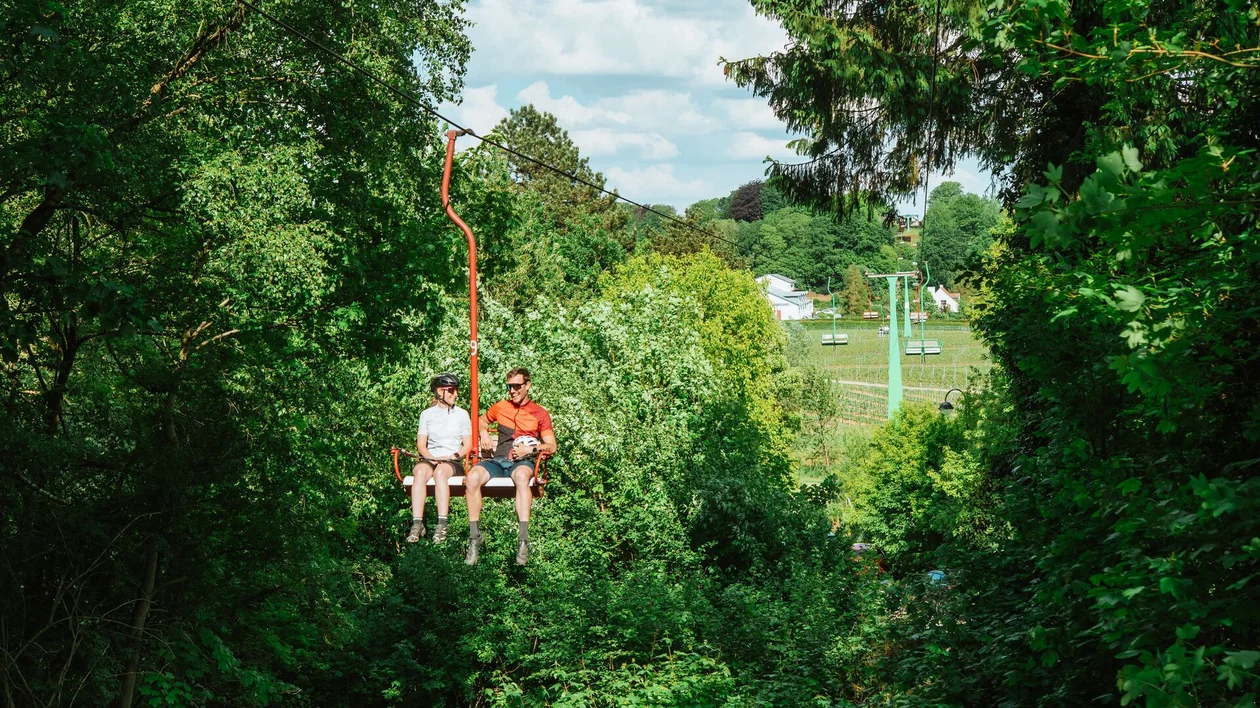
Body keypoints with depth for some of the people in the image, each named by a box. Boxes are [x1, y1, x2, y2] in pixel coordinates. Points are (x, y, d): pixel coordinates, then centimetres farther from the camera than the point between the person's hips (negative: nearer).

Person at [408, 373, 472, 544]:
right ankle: (417, 524, -43)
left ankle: (442, 524, -45)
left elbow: (468, 445, 8)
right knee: (420, 472, -35)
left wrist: (452, 457, -9)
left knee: (440, 472, -37)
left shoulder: (462, 414, 13)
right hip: (430, 458, 1)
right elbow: (421, 444, 10)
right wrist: (431, 458, -9)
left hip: (453, 461, -1)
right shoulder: (427, 414, 16)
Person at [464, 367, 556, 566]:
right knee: (472, 477, -33)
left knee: (521, 475, -43)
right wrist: (484, 433, 15)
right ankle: (474, 537, -28)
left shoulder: (540, 414, 11)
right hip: (498, 460, 3)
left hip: (523, 462, -3)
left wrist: (531, 449, -10)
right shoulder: (500, 407, 19)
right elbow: (481, 420, 38)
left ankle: (523, 540, -50)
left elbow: (551, 447, 8)